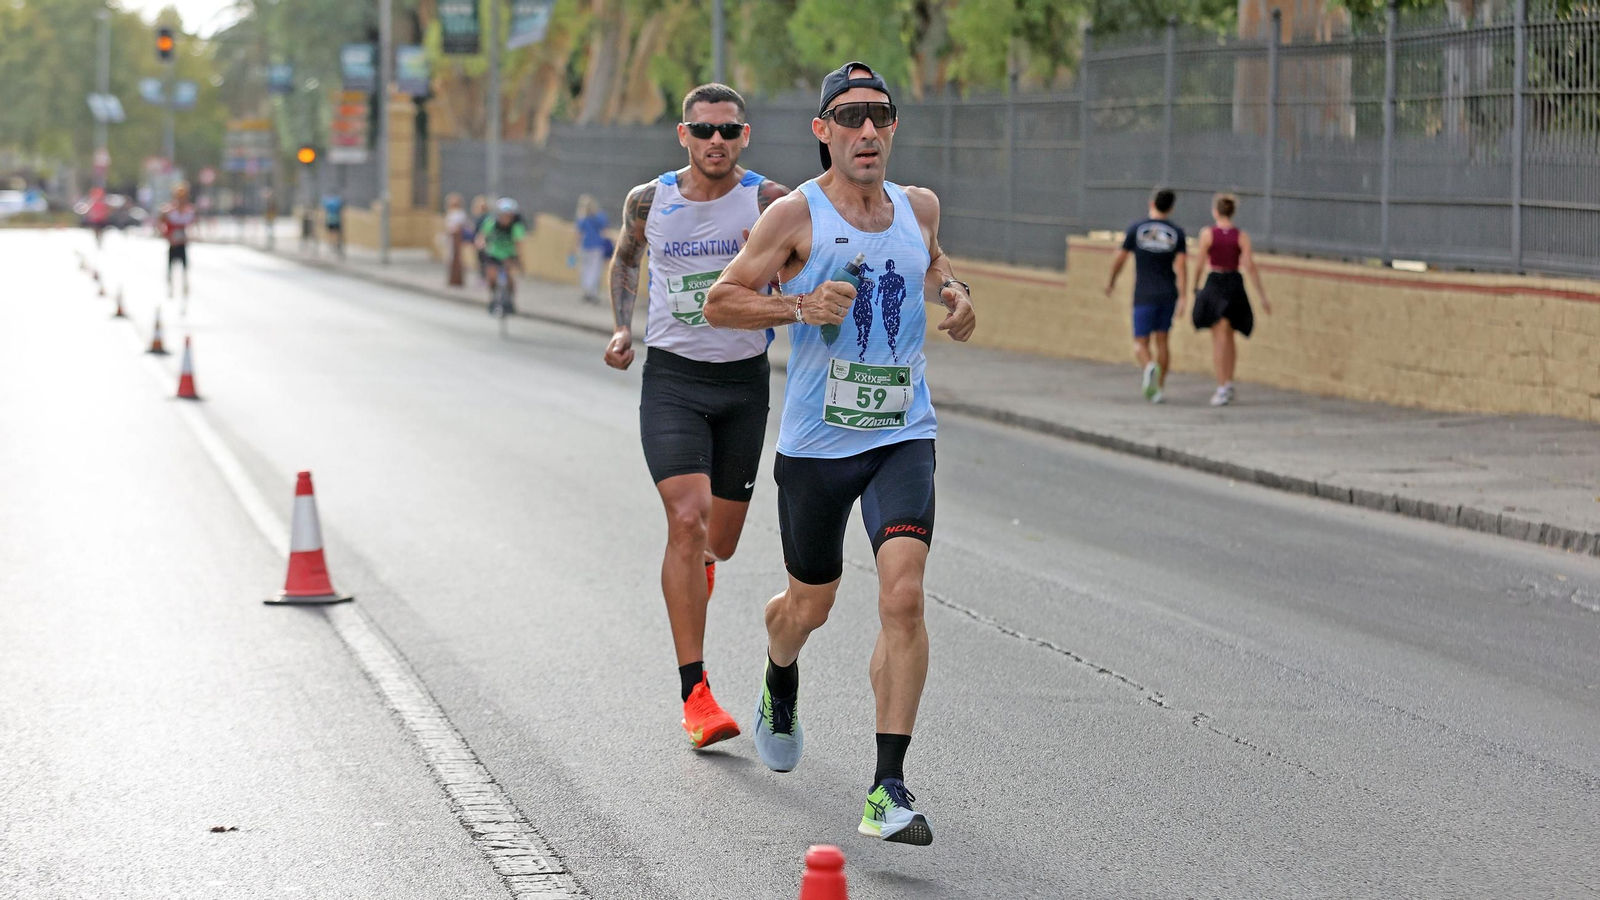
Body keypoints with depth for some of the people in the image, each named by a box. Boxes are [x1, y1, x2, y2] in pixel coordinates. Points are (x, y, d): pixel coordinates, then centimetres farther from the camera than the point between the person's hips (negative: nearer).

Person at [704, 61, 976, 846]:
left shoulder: (918, 207, 7)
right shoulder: (797, 214, -7)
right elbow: (720, 301, -4)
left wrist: (955, 294, 8)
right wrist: (799, 307, -20)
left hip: (903, 436, 2)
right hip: (816, 443, -2)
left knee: (903, 595, -17)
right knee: (809, 604, 13)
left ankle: (888, 788, -15)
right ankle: (779, 683, 52)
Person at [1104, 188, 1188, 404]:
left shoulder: (1136, 228, -2)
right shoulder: (1176, 232, 1)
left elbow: (1119, 258, 3)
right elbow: (1181, 266, -7)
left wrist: (1111, 281, 21)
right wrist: (1182, 298, -10)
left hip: (1144, 296, -2)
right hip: (1168, 295, 2)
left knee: (1140, 343, 2)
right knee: (1161, 341, 14)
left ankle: (1149, 366, -30)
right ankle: (1158, 387, 14)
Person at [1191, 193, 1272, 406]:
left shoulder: (1207, 233, -6)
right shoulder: (1241, 236, -1)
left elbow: (1200, 264, -4)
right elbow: (1250, 266, -6)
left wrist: (1196, 287, 12)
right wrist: (1262, 296, -3)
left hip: (1214, 285, -3)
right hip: (1235, 285, 3)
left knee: (1219, 339, 0)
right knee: (1229, 338, 19)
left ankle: (1223, 386, -11)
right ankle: (1228, 384, 25)